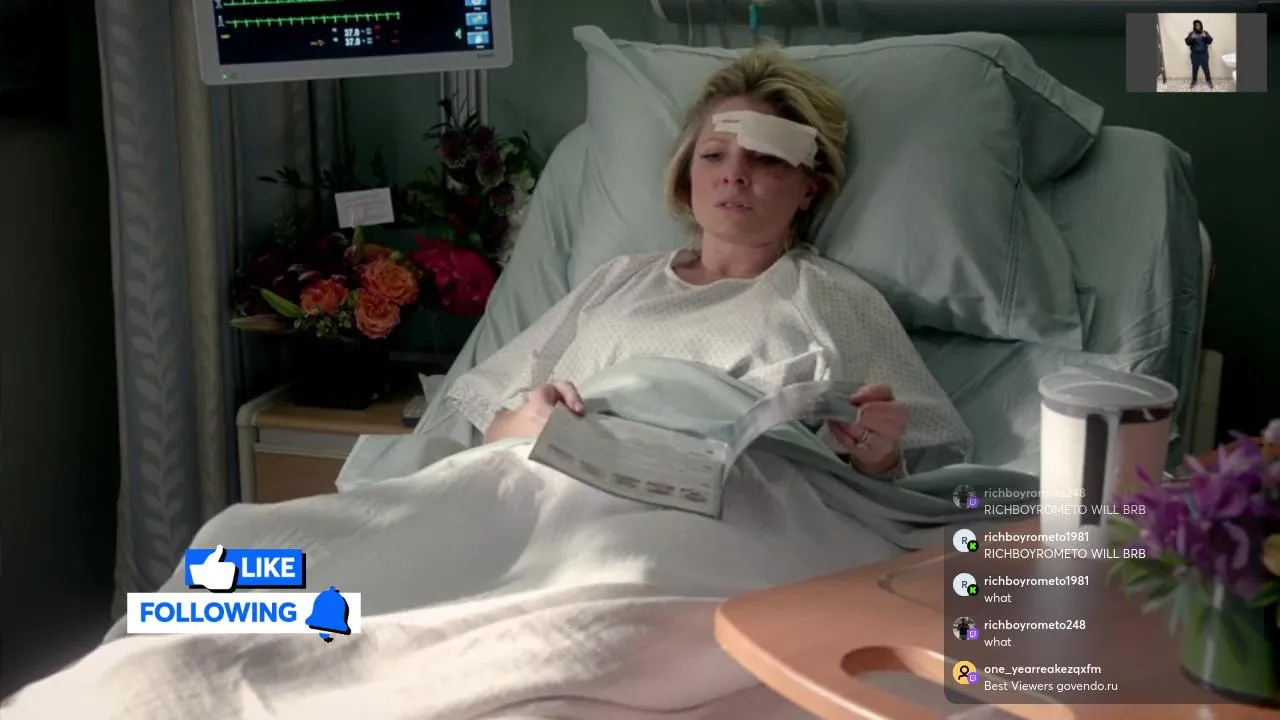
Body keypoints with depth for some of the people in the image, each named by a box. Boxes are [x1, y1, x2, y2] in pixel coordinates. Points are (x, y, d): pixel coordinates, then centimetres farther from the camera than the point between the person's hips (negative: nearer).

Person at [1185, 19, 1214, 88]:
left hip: (1204, 54, 0)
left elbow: (1210, 41, -7)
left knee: (1206, 68, 3)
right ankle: (1193, 81, 22)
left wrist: (1206, 36, -26)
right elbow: (1187, 42, -11)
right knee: (1195, 68, 6)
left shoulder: (1205, 33, 2)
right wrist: (1191, 38, -30)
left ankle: (1209, 81, 18)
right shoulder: (1191, 34, 0)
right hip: (1195, 54, 0)